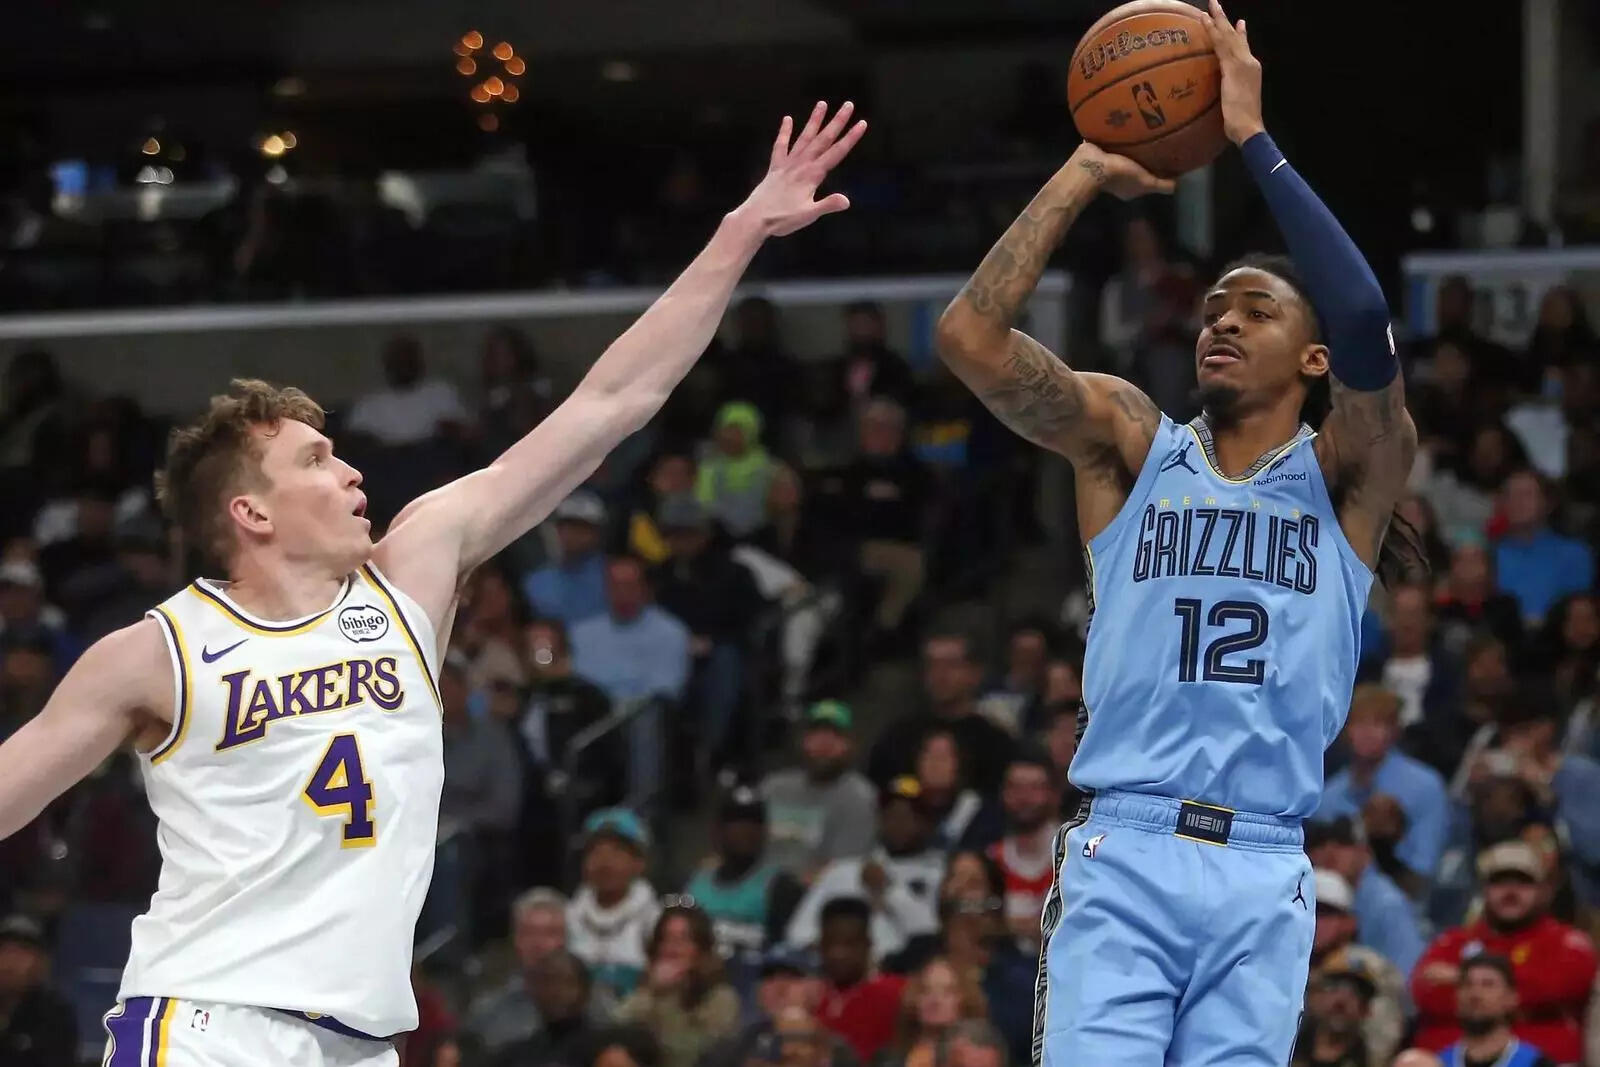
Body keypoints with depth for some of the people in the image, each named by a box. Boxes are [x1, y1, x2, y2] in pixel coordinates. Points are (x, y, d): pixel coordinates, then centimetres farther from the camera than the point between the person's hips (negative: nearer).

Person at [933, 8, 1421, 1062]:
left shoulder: (1346, 477, 8)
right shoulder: (1131, 445, 12)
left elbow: (1366, 319, -12)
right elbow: (971, 334, -2)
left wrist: (1253, 139, -8)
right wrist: (1087, 172, 0)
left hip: (1262, 876, 0)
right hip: (1123, 858, 0)